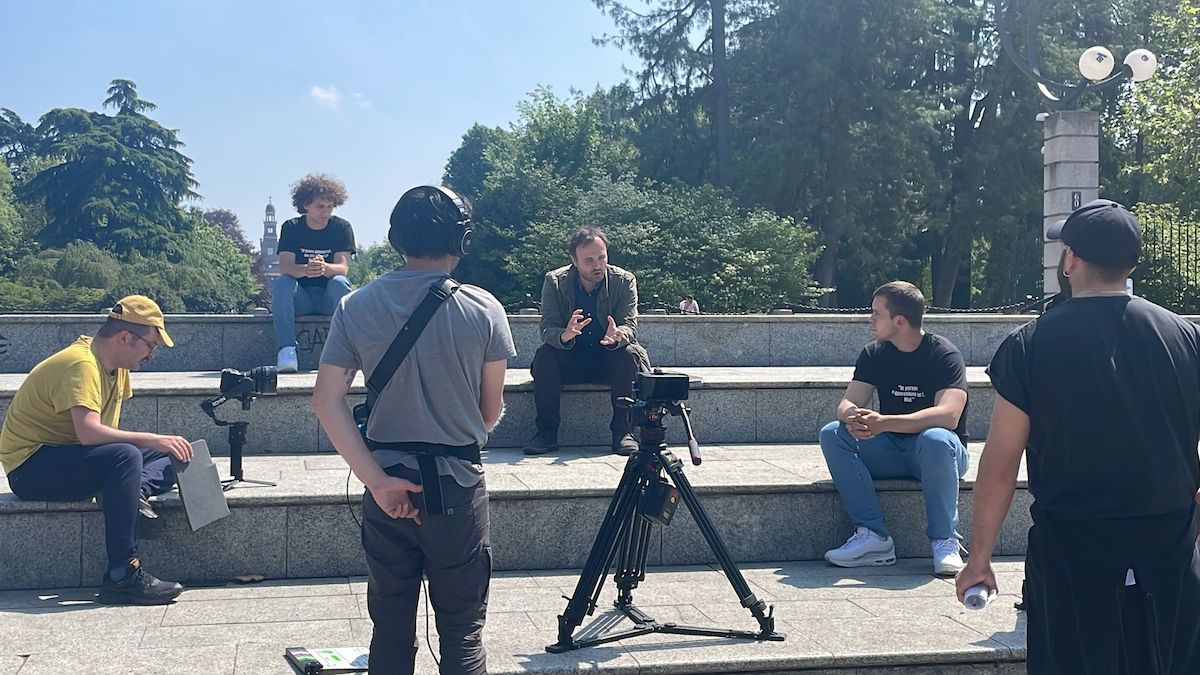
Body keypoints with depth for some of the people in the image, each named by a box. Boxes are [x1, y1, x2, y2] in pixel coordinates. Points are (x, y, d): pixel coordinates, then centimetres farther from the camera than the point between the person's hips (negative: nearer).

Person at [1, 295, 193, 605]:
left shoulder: (116, 364, 8)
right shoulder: (82, 364, -21)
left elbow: (108, 431, 7)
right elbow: (89, 432, -35)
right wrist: (151, 439, -32)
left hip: (64, 457, 10)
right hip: (30, 466, -9)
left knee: (170, 458, 2)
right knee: (126, 457, -35)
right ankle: (122, 576, -35)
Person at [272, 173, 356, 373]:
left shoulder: (342, 227, -2)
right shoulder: (291, 227, -1)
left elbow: (343, 267, -15)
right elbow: (284, 266, -16)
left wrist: (324, 268, -40)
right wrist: (305, 270, -40)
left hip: (329, 298, -1)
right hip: (300, 298, 1)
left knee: (340, 282, -32)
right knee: (281, 282, -29)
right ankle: (287, 349, -35)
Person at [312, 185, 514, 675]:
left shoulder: (356, 307, -2)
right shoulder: (482, 309, -8)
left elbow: (327, 401, -8)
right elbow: (492, 410, -1)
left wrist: (376, 480, -9)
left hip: (387, 484, 2)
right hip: (457, 486, -2)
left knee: (390, 625, 14)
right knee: (462, 629, 8)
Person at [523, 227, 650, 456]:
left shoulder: (625, 281, -8)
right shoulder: (554, 281, -8)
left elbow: (630, 326, -15)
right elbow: (547, 329, -17)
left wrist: (617, 336, -41)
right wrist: (564, 336, -42)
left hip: (609, 359, 0)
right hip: (570, 361, 0)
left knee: (630, 353, -30)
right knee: (544, 355, -28)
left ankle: (623, 430, -22)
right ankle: (546, 432, -21)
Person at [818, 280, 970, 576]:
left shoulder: (944, 354, -14)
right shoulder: (874, 354, 3)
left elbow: (949, 415, -28)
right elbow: (848, 403, -6)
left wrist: (883, 422, -40)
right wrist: (853, 418, -34)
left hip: (935, 452, -5)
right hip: (890, 452, 5)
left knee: (936, 440, -39)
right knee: (832, 435, -19)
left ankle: (945, 540, -24)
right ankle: (873, 535, -25)